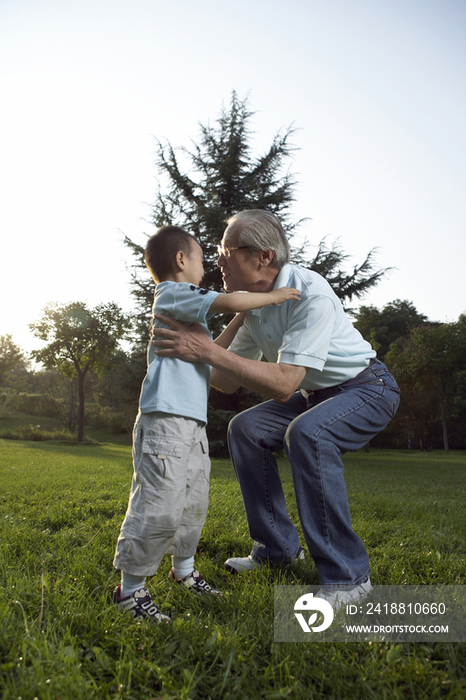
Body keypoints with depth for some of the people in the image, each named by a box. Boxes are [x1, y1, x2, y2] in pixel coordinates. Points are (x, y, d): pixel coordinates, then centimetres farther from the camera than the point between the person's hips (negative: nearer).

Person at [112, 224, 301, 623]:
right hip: (166, 420, -10)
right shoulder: (173, 294, -5)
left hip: (193, 424, 10)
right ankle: (130, 588, 6)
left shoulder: (184, 309, 25)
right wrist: (271, 297, -3)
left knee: (194, 502, 17)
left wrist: (239, 322, 32)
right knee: (160, 507, -9)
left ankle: (184, 568, 34)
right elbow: (227, 302, -17)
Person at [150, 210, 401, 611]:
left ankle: (347, 577, -19)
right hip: (318, 394, 8)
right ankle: (278, 548, 10)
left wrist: (207, 349, -39)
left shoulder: (310, 294, -30)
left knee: (307, 433, -33)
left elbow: (283, 385, -37)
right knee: (245, 429, -1)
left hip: (369, 388, -8)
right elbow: (229, 381, 3)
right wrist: (188, 354, -9)